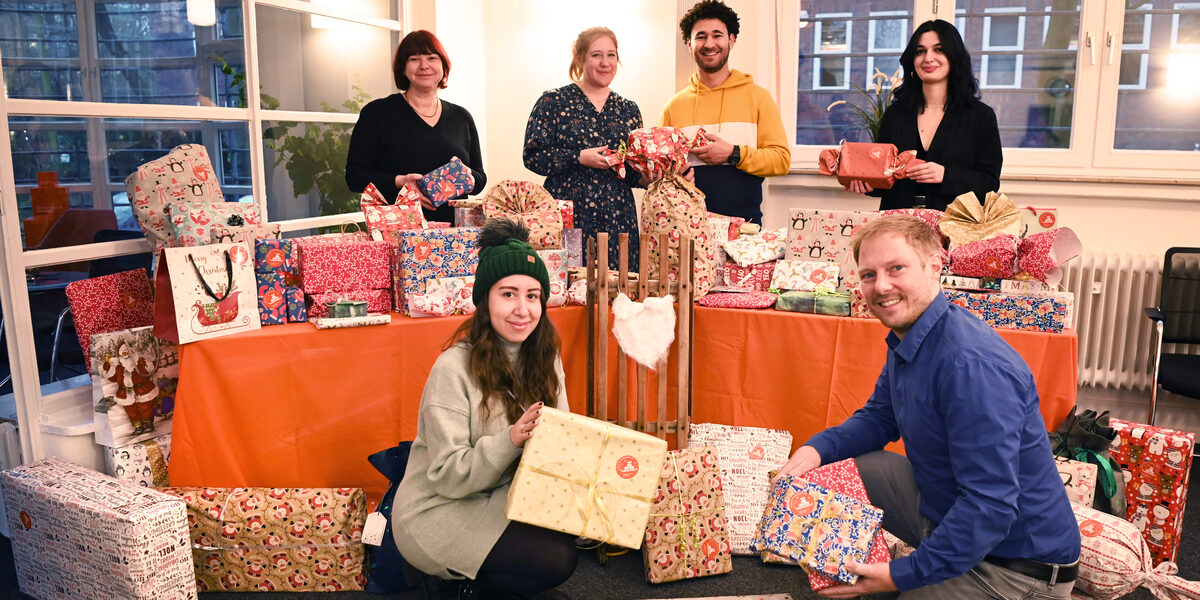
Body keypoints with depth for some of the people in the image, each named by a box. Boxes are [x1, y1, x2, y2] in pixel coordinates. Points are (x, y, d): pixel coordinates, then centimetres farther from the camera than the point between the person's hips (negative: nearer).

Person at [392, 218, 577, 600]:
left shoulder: (545, 360, -2)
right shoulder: (454, 368, -20)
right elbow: (447, 476, -20)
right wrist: (511, 440, -35)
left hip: (504, 499, 7)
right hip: (438, 512, -7)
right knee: (556, 560, -20)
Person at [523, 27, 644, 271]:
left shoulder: (628, 110, 14)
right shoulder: (554, 101, 2)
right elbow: (532, 155, -5)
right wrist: (579, 158, -15)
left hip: (617, 218, 3)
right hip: (567, 215, -3)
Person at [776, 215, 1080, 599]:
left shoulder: (971, 365, -32)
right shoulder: (905, 340, 0)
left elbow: (991, 505, -33)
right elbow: (879, 417, 12)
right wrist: (818, 448, -8)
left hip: (1020, 563, -9)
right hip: (941, 502, 9)